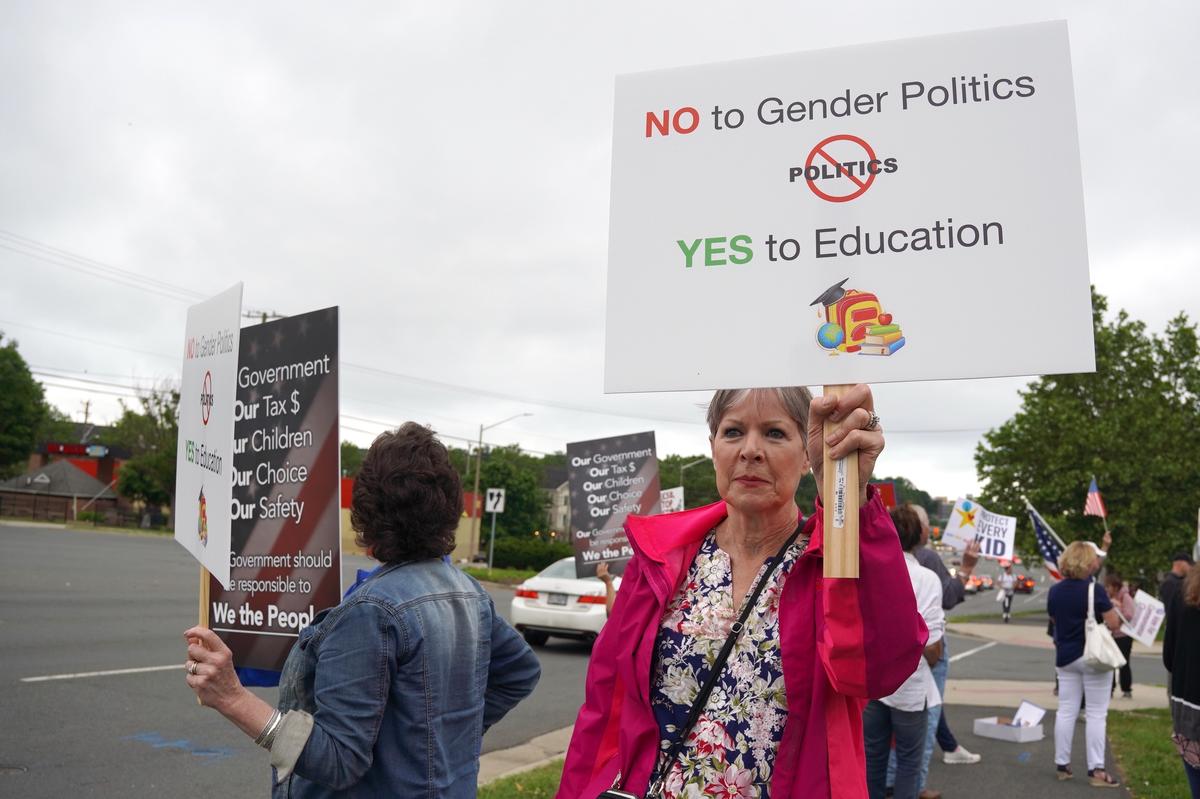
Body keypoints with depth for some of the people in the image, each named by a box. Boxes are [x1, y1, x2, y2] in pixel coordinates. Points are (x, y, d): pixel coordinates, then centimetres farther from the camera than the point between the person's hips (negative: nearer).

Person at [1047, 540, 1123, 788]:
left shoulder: (1054, 591, 3)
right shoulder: (1095, 590, -15)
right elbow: (1114, 624, -13)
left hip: (1065, 657, 5)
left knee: (1066, 711, 10)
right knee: (1096, 713, 2)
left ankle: (1062, 765, 15)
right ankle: (1096, 770, 3)